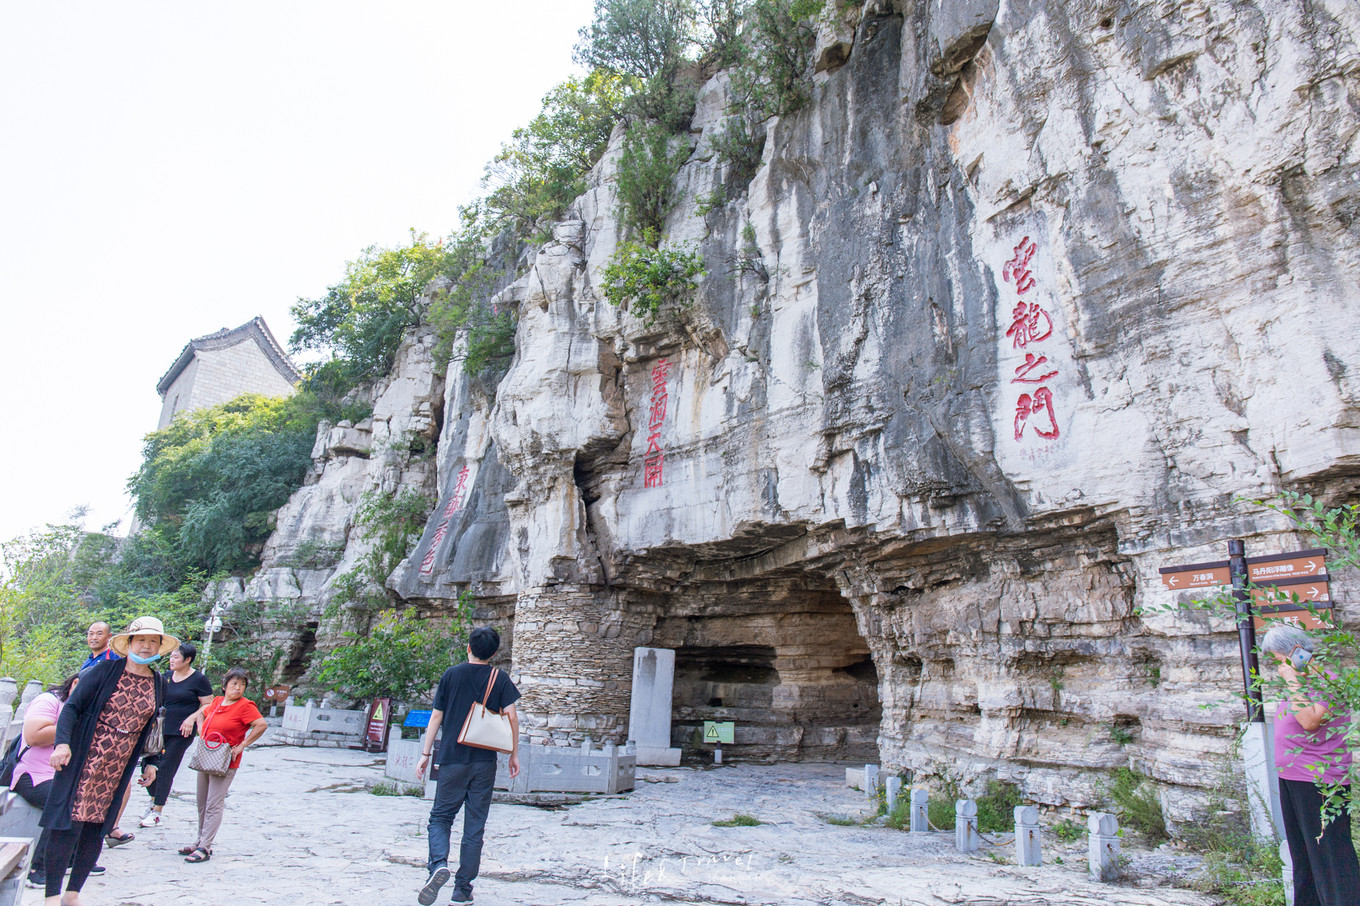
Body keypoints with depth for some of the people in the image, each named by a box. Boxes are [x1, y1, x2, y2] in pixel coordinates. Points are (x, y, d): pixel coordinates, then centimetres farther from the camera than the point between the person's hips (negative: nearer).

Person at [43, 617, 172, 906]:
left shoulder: (158, 685, 7)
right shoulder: (105, 670, -6)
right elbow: (72, 706, -8)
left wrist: (150, 763, 14)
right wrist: (62, 743, -21)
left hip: (119, 769, 4)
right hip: (84, 761, -4)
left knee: (97, 827, 7)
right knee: (70, 823, -7)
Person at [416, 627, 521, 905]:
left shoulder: (451, 675, 1)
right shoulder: (500, 678, 0)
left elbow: (436, 716, 2)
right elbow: (511, 717, -5)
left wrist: (426, 753, 9)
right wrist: (514, 754, 5)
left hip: (452, 759, 0)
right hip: (485, 761, 0)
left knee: (440, 817, 12)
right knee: (474, 827, 9)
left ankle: (438, 864, -13)